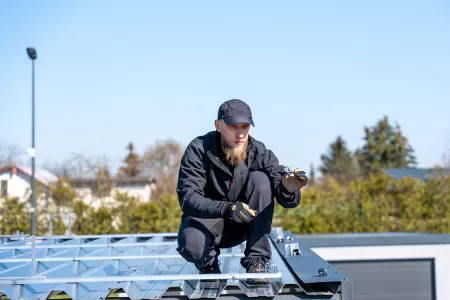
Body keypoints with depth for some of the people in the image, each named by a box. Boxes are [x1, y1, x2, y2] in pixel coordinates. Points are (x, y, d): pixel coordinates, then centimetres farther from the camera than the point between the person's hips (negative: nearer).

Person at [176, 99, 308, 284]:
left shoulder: (259, 152, -12)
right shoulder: (198, 150, -18)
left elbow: (287, 201, -18)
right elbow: (188, 199, -29)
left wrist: (288, 188, -45)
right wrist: (225, 208, -47)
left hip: (242, 225, 3)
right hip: (206, 221, -3)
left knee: (260, 179, -23)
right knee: (191, 246, -37)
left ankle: (256, 262, -19)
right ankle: (208, 263, 3)